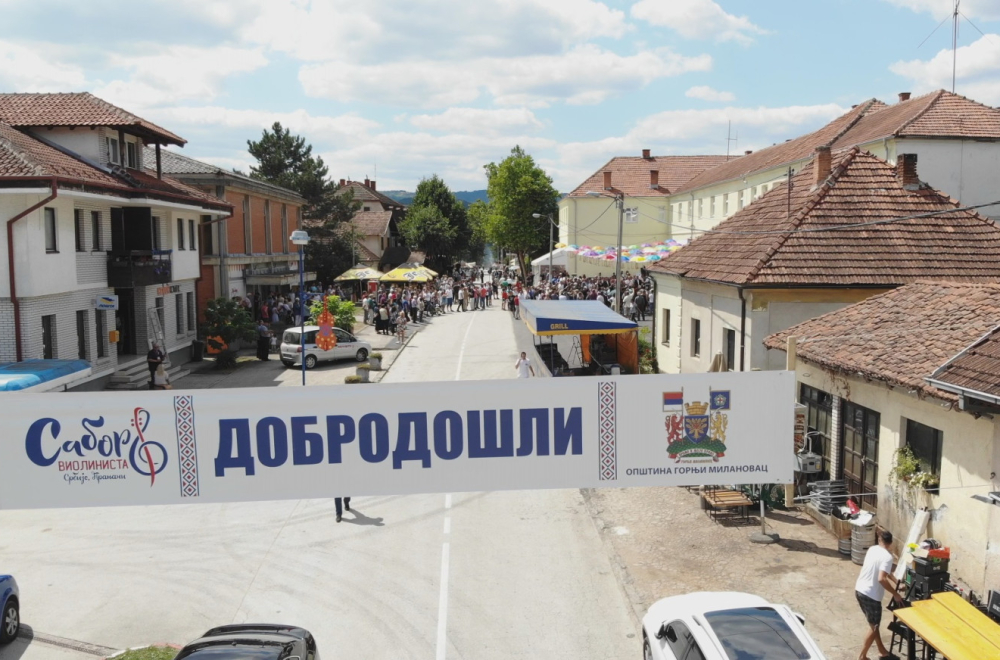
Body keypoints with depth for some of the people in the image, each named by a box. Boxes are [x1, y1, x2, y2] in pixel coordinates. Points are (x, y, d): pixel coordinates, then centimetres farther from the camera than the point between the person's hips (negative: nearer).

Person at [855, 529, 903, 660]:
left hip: (859, 590, 8)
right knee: (873, 627, 7)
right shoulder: (887, 556, -17)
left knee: (873, 624, 21)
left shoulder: (872, 549, 8)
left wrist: (896, 582, 28)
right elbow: (881, 579, -28)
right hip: (871, 595, -8)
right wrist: (895, 594, -17)